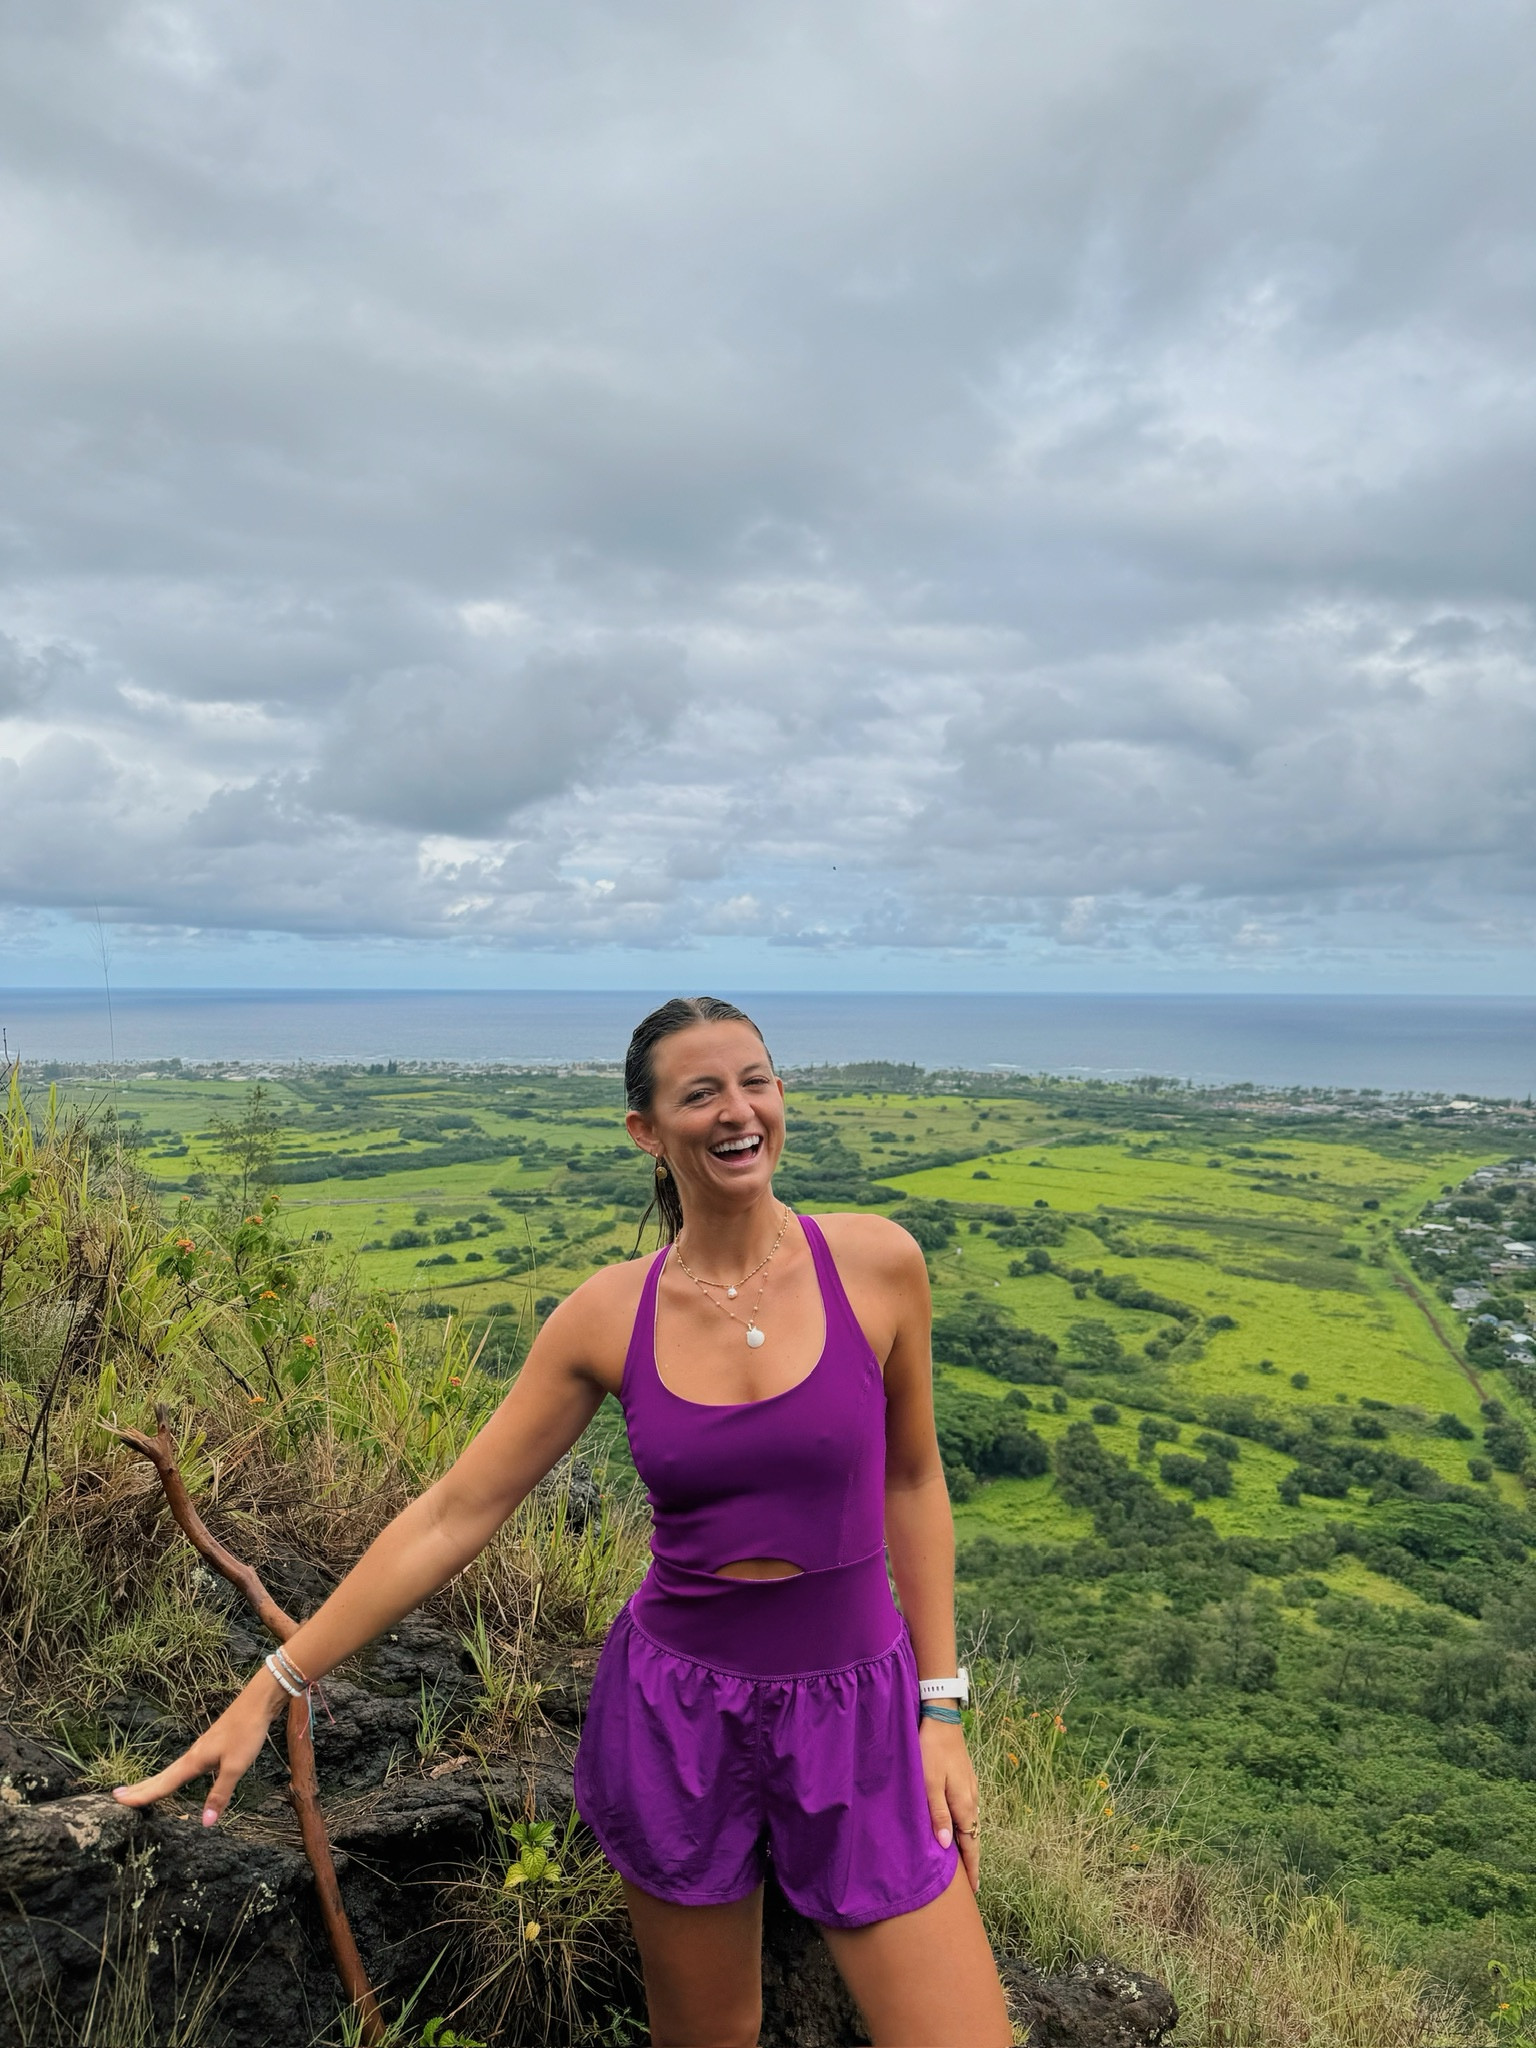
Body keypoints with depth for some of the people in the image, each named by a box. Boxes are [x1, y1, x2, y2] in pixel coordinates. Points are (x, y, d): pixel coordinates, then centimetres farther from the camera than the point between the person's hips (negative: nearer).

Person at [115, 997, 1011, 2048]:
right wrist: (273, 1686, -3)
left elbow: (910, 1481, 1)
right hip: (678, 1707, 1)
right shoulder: (610, 1314, -8)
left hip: (853, 1712, 0)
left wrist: (940, 1710, 1)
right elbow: (453, 1511, -4)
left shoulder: (875, 1262, -11)